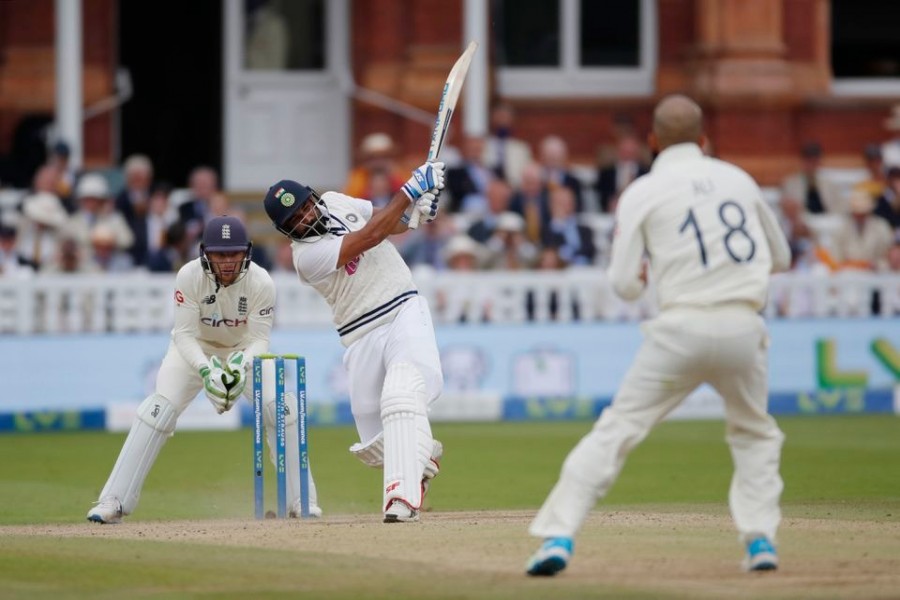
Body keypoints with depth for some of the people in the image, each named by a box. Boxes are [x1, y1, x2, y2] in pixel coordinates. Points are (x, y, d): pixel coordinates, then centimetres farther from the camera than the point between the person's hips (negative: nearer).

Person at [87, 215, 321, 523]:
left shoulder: (261, 283, -27)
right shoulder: (189, 277, -29)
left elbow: (260, 339, -24)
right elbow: (185, 334, -28)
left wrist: (242, 365, -45)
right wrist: (205, 369, -46)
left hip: (245, 350, 1)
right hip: (196, 348, -1)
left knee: (279, 407, -17)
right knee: (159, 410, -19)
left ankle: (302, 500, -3)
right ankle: (113, 501, -16)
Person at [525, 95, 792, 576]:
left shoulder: (643, 193, 4)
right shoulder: (738, 179, 14)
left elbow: (624, 285, 1)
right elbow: (781, 257, 24)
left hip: (682, 327, -3)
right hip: (743, 326, 3)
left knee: (617, 428, 1)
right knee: (755, 434, 24)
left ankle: (557, 535, -9)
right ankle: (760, 539, 10)